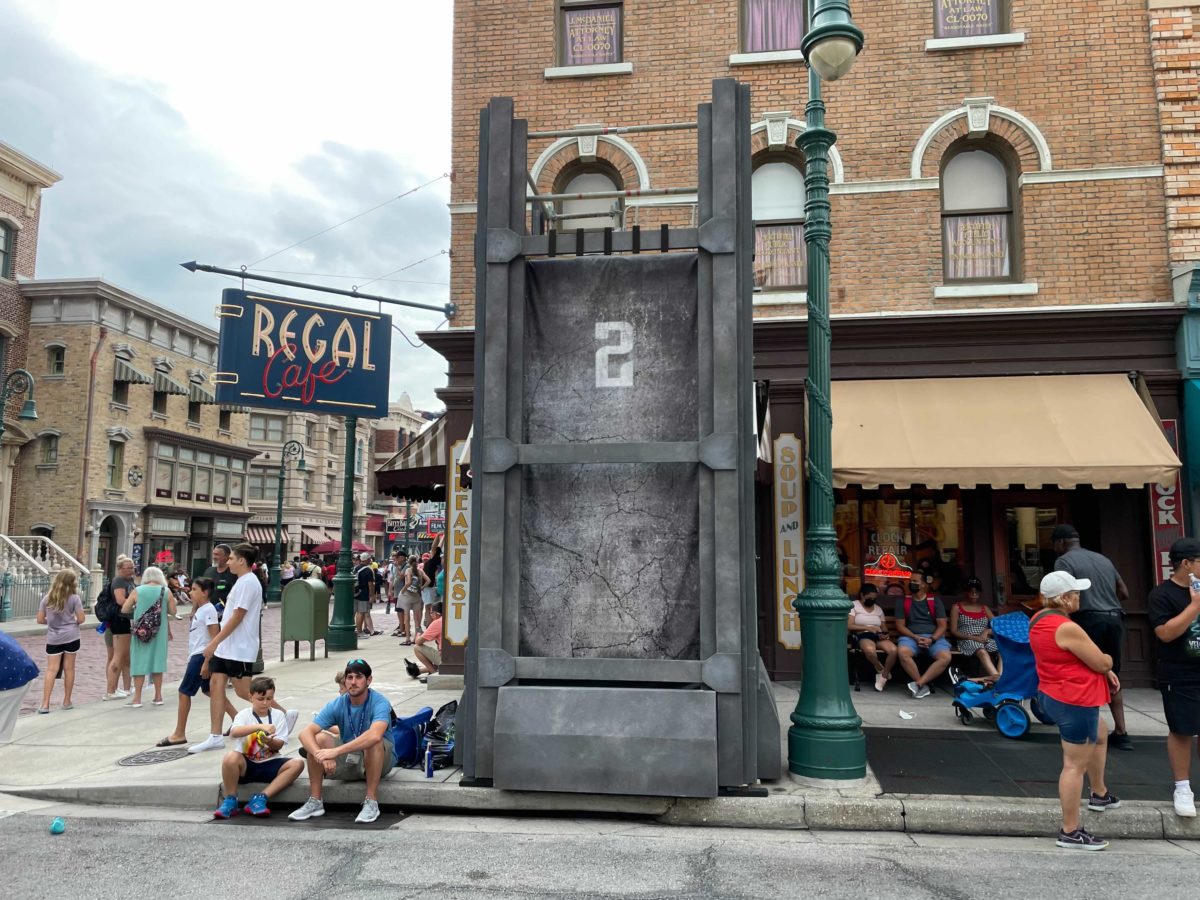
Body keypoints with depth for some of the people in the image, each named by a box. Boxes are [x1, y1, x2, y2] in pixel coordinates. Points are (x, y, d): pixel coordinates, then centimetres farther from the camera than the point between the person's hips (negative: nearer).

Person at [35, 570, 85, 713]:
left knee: (51, 670, 1)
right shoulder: (74, 598, -7)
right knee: (69, 668, 7)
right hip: (71, 637, -2)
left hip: (53, 638, 2)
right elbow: (81, 619, -8)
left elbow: (40, 620, 4)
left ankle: (45, 704, -5)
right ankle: (67, 702, 16)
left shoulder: (47, 599, 2)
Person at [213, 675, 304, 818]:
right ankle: (230, 801, -13)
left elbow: (279, 745, -2)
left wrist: (269, 741, -24)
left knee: (297, 764, -23)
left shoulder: (278, 716, 6)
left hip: (269, 764, 2)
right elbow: (234, 732, -24)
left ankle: (261, 798, -24)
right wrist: (259, 726, -36)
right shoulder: (244, 715, -1)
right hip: (246, 765, -2)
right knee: (231, 757, -34)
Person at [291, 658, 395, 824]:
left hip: (379, 762, -4)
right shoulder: (337, 705, -9)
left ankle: (371, 802, -24)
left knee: (373, 743, -36)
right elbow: (305, 733, -20)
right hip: (348, 761, 4)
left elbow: (374, 735, -43)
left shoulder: (380, 703, -22)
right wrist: (321, 755, -40)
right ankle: (315, 802, -8)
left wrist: (335, 751, -46)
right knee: (318, 738, -17)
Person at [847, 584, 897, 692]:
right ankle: (880, 670, -10)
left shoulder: (878, 609, 22)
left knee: (893, 650, -29)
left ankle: (883, 676, -10)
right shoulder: (854, 605, 5)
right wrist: (868, 628, -14)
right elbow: (849, 626, -6)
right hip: (862, 636, -5)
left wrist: (885, 634, -6)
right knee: (870, 650, -41)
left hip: (878, 636, 5)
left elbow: (883, 627, 19)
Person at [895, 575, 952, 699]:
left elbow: (942, 625, 3)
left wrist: (932, 639, -15)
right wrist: (916, 638, -12)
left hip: (934, 637, 0)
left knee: (945, 657, -31)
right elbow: (900, 625, 4)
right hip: (911, 637, 0)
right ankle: (924, 685, -21)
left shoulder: (935, 601, 8)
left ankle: (919, 683, -27)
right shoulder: (903, 602, 9)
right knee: (903, 653, -35)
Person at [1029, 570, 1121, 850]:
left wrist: (1104, 669, 5)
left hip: (1052, 696, 11)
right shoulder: (1067, 628, -27)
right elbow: (1102, 662, -18)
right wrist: (1107, 660, 5)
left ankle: (1099, 794, 48)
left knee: (1100, 734, 33)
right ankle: (1071, 832, 8)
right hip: (1075, 702, -11)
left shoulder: (1039, 619, 4)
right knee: (1075, 765, -1)